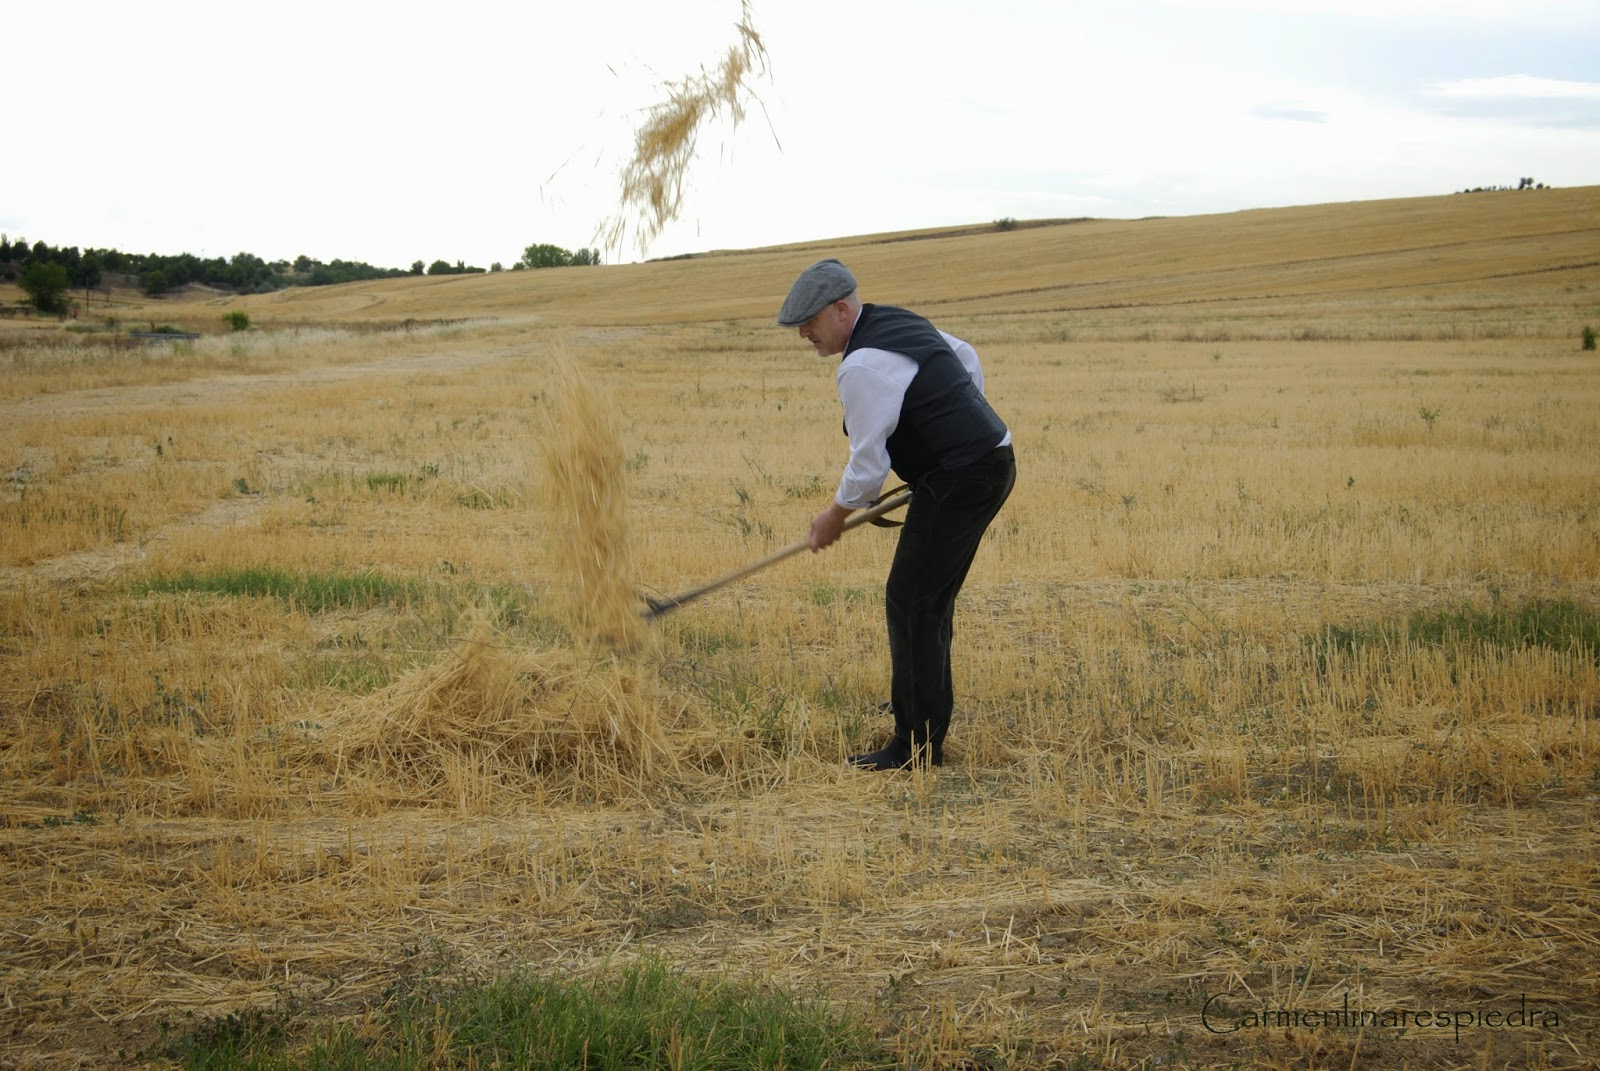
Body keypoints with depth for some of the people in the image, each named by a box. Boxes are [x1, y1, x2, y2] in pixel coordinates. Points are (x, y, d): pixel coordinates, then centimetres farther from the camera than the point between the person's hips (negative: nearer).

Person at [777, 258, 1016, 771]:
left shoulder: (861, 367, -19)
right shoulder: (899, 321, 13)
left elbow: (868, 464, -17)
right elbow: (967, 358, 27)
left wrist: (835, 517, 0)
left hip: (960, 479, -10)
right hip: (991, 460, 10)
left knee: (910, 603, -9)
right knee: (930, 598, 22)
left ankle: (918, 744, -7)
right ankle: (929, 702, 39)